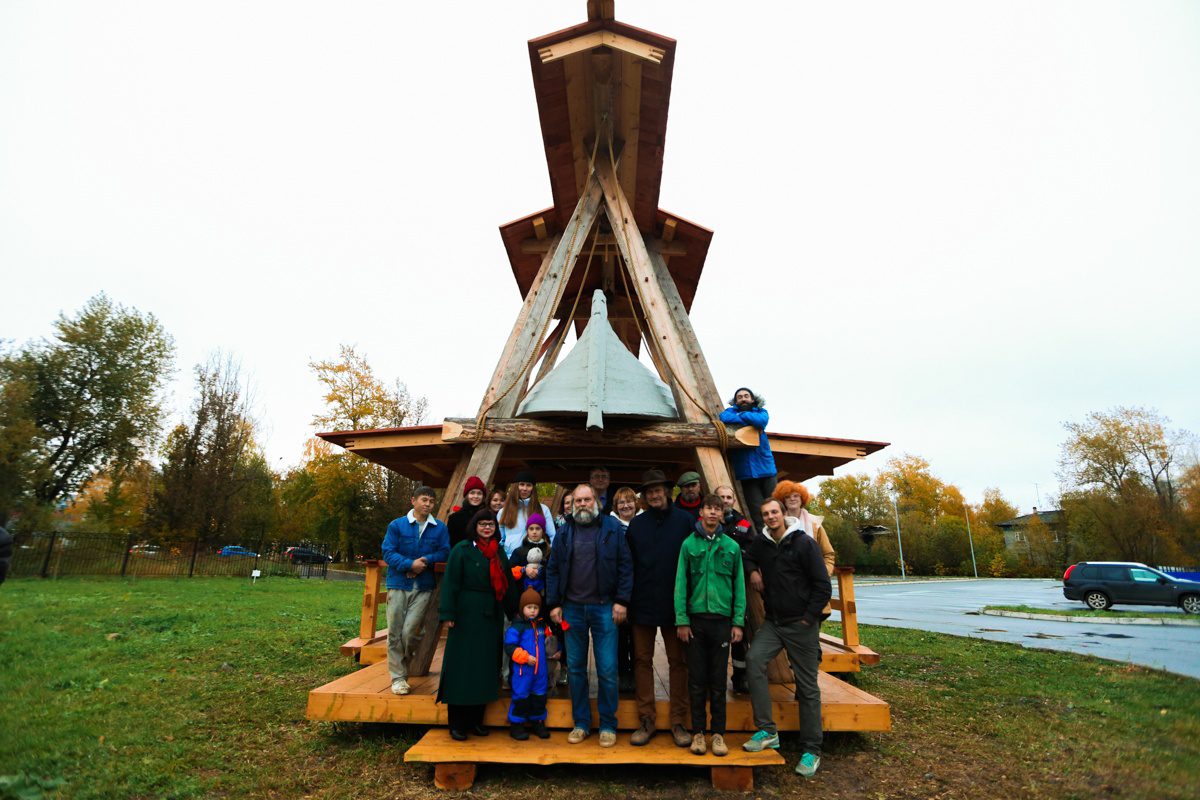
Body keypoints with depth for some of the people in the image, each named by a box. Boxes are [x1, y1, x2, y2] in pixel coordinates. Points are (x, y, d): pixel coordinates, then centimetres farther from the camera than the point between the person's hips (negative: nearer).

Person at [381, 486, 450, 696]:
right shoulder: (397, 525, 0)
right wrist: (411, 564, -21)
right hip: (398, 584, 0)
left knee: (409, 633, -4)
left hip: (424, 587, 0)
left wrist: (426, 560, -17)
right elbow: (388, 553, -7)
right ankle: (398, 677, 16)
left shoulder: (440, 528, 4)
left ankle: (402, 670, 21)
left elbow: (445, 552, 0)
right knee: (395, 633, 3)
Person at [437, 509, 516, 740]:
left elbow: (507, 584, 14)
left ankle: (476, 720, 23)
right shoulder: (462, 550, -4)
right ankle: (456, 724, 15)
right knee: (462, 668, 2)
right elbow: (450, 583, -8)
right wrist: (448, 614, -14)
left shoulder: (499, 552, 11)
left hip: (492, 618, 5)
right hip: (467, 616, -5)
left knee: (485, 669, 10)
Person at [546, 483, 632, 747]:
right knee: (576, 668, 12)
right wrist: (554, 604, 2)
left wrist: (621, 601, -8)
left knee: (607, 670, 2)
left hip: (604, 607, -3)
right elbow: (553, 569, 8)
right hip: (572, 609, 3)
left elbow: (624, 566, -3)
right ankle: (581, 723, 27)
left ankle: (608, 725, 20)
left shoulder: (612, 528, -2)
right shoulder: (565, 531, 6)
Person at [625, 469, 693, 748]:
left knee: (678, 661, 8)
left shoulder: (684, 520, -3)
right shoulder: (636, 524, 4)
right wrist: (627, 598, 0)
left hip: (675, 603, -2)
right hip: (642, 604, 2)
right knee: (642, 660, 8)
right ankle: (647, 719, 22)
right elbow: (628, 564, 5)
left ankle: (679, 721, 22)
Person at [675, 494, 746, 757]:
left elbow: (739, 585, 4)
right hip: (695, 619, 0)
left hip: (722, 620, 1)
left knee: (718, 681, 9)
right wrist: (681, 620, -5)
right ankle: (698, 732, 21)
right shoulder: (689, 544, -1)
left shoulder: (732, 547, 3)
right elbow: (680, 583, -1)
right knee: (697, 680, 8)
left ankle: (718, 733, 22)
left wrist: (738, 621, 0)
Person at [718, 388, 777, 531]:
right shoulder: (732, 411, 10)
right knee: (758, 514, -4)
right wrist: (751, 421, -9)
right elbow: (724, 417, -15)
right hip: (747, 472, -1)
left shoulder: (761, 411, 12)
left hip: (766, 469, 1)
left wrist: (742, 415, -3)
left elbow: (761, 420, -14)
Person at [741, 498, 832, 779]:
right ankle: (767, 731, -7)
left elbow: (823, 587, -10)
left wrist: (808, 619, -10)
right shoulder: (761, 542, 4)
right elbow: (748, 557, 26)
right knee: (754, 660, -18)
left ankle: (811, 750, 19)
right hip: (773, 622, 4)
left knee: (807, 687, 5)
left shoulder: (804, 543, -12)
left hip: (801, 624, -4)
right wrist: (753, 571, 4)